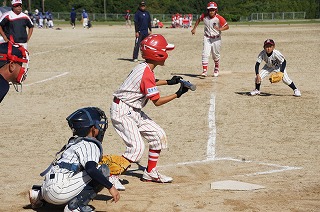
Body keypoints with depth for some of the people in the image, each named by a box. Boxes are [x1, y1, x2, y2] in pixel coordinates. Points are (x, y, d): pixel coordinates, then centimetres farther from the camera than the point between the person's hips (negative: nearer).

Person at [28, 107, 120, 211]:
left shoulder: (74, 143, 22)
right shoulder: (90, 145, -6)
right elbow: (91, 169, -22)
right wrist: (110, 187, -20)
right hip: (58, 192, -9)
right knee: (103, 169, -11)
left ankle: (39, 194, 24)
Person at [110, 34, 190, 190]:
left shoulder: (143, 68, 5)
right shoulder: (147, 73, -23)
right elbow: (157, 101, -18)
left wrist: (168, 82, 24)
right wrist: (178, 94, -13)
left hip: (134, 111, 10)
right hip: (122, 112, -10)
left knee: (158, 135, 11)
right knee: (137, 147, -20)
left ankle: (150, 172, 23)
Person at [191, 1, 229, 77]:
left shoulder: (219, 18, -17)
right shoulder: (204, 16, -7)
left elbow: (227, 26, -15)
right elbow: (199, 19, 15)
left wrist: (220, 29, -33)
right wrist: (194, 28, 11)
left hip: (216, 39, -1)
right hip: (207, 38, 1)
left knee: (216, 56, 12)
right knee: (205, 54, -14)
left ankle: (216, 69, 36)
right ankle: (204, 71, -15)